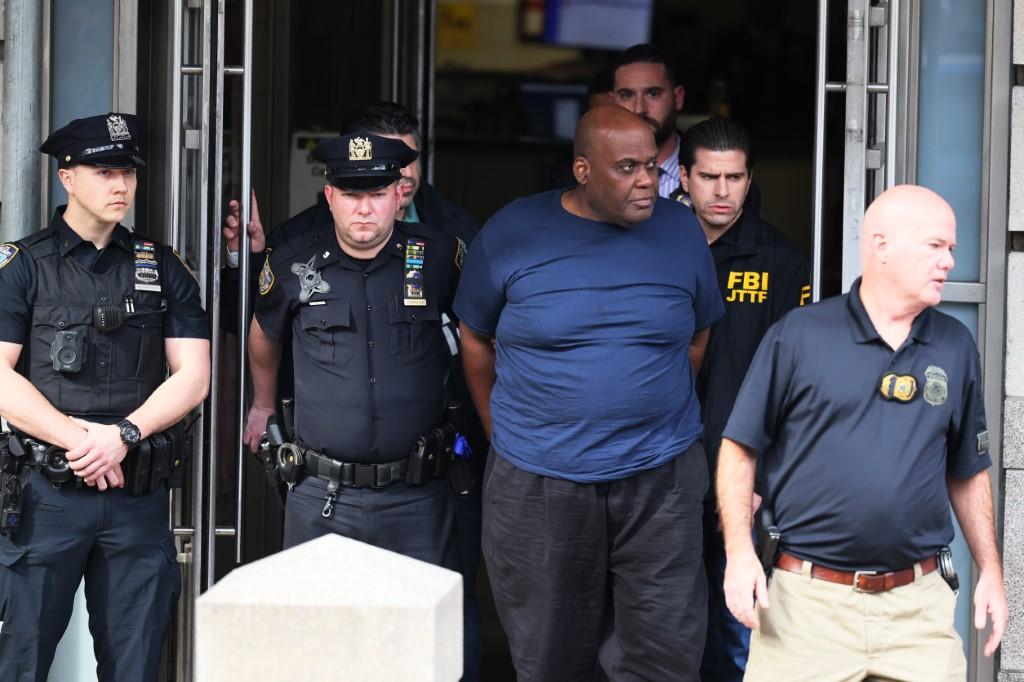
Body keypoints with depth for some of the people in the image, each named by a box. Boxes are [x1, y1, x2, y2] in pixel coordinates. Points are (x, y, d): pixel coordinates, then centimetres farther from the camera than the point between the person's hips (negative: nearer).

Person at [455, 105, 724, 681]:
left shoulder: (682, 232, 1)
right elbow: (477, 341, 8)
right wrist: (506, 434, 9)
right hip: (535, 483, -1)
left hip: (659, 482, 1)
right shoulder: (511, 234, -3)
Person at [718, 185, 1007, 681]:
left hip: (918, 604, 3)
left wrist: (990, 570, 13)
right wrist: (739, 554, -8)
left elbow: (968, 471, 17)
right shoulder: (799, 334, -1)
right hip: (808, 601, -3)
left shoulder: (956, 347, 9)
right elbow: (740, 448, 1)